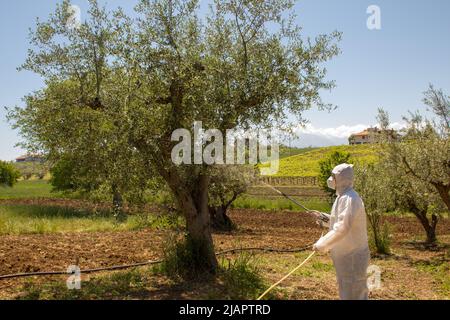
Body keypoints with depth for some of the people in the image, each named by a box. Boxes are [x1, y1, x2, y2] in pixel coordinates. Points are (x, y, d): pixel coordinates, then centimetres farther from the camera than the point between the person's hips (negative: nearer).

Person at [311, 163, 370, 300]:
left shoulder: (349, 199, -21)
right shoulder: (344, 197, 11)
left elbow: (342, 228, -28)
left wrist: (322, 244, -21)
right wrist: (325, 218, 6)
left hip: (352, 257, -10)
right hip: (346, 255, 10)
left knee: (353, 294, -2)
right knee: (346, 292, 19)